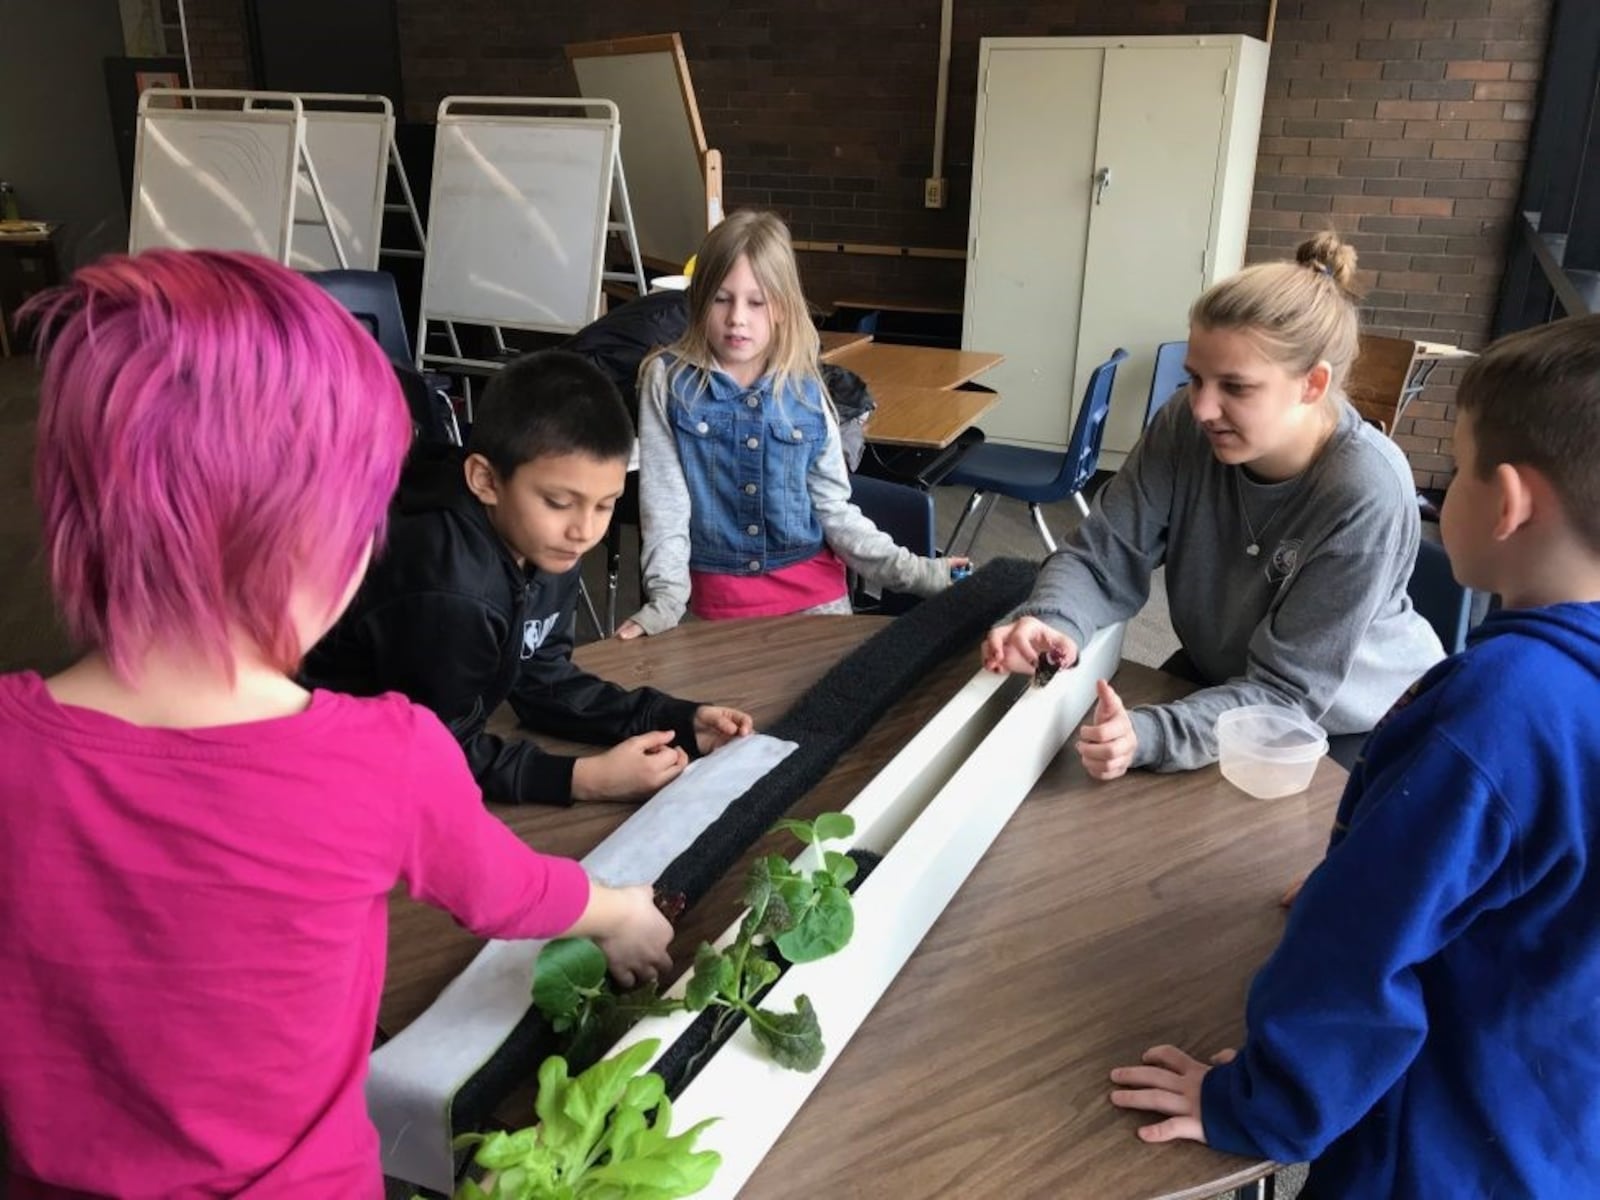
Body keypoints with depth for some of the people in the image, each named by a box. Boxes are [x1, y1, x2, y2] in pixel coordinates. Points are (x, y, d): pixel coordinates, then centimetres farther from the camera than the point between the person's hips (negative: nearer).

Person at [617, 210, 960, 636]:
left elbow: (835, 509, 4)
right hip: (719, 598, -1)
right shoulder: (668, 381, -5)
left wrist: (911, 571, -4)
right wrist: (666, 601, -17)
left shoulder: (806, 391, 0)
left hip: (814, 592, 2)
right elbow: (664, 504, -7)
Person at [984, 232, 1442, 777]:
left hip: (1356, 723, -3)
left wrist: (1148, 736, -46)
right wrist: (1049, 622, -38)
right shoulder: (1186, 429, -20)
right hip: (1220, 680, 4)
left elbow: (1287, 689, -30)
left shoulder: (1367, 495, -32)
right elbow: (1101, 557, -15)